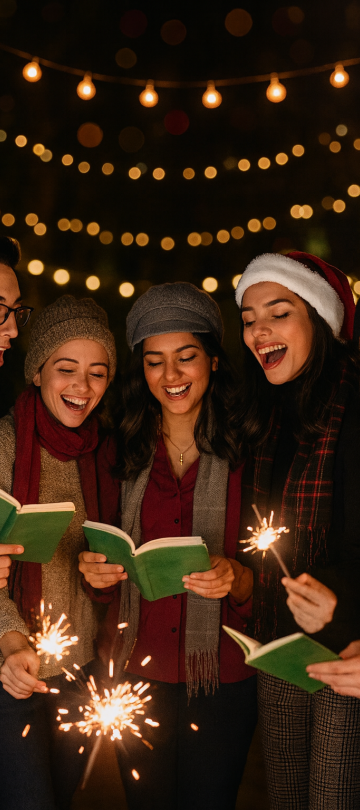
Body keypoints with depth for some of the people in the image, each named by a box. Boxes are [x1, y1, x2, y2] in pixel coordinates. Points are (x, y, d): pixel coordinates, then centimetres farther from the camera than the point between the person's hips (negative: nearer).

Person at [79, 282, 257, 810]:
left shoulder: (244, 452, -7)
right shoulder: (124, 452, 3)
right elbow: (107, 558, 9)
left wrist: (235, 578, -25)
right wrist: (96, 569, -12)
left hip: (223, 681, -2)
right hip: (136, 674, 3)